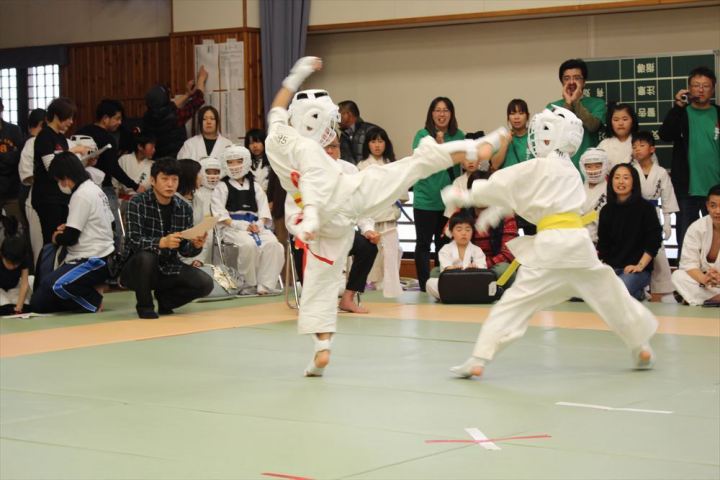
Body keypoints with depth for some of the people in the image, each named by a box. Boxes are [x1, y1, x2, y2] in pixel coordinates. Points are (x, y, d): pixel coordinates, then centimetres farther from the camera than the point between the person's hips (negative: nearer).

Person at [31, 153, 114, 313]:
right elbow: (110, 224, 23)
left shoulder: (81, 195, -16)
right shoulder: (95, 189, 13)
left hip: (94, 261, -9)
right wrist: (70, 228, 15)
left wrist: (57, 238, 5)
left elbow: (70, 238, -18)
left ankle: (94, 298, -13)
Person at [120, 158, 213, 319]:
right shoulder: (138, 203, -13)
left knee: (205, 284, -17)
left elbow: (184, 249, 0)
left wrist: (195, 246, -24)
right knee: (146, 255, -37)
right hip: (138, 268, -4)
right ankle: (144, 305, -10)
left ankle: (164, 298, 12)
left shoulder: (184, 208, 0)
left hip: (168, 269, 4)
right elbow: (134, 240, -26)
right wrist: (162, 242, -43)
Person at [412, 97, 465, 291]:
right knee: (424, 243, 2)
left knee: (444, 243, 10)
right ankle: (424, 286, 6)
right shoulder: (423, 135, -3)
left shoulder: (459, 136, 6)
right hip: (426, 199, -3)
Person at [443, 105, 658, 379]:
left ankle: (479, 359, -10)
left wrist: (463, 195, 11)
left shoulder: (537, 167, -3)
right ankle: (642, 349, 29)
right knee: (609, 296, 19)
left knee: (515, 301, -5)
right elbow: (521, 193, 23)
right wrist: (496, 211, 21)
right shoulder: (569, 170, 19)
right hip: (578, 241, 6)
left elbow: (499, 187, -1)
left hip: (552, 245, -6)